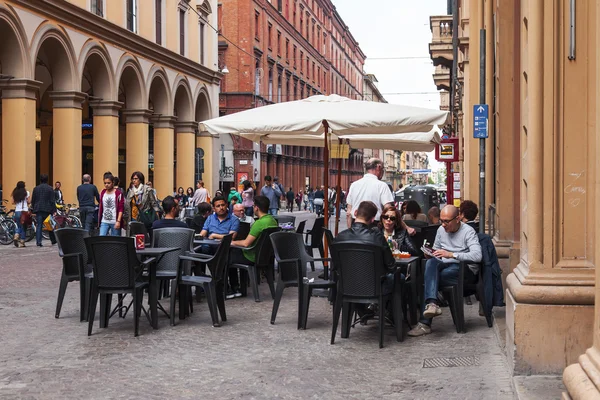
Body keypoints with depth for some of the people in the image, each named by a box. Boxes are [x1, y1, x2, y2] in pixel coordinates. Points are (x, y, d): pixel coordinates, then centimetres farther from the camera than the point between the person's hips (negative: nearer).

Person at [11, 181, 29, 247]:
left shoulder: (15, 193, 5)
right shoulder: (26, 192, -4)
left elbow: (13, 202, 5)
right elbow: (28, 201, -3)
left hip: (17, 211, 3)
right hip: (24, 211, -3)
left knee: (19, 226, 17)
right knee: (23, 227, 6)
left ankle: (16, 237, -8)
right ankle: (22, 242, 4)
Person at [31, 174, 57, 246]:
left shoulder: (36, 188, 7)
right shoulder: (50, 188, -3)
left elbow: (33, 200, 10)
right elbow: (52, 201, -7)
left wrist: (33, 209, 20)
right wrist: (54, 210, -5)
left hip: (38, 210, 2)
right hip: (47, 210, -2)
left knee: (39, 226, 1)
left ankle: (38, 242, -7)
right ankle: (53, 240, 17)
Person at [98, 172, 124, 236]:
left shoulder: (118, 193, -5)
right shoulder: (102, 193, 10)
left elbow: (121, 209, -8)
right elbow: (100, 207, 16)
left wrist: (118, 221, -16)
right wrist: (99, 220, 14)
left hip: (115, 222, -4)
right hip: (104, 222, 4)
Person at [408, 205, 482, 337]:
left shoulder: (468, 232, -9)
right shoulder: (441, 230, 12)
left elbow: (477, 256, -24)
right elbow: (436, 250, 27)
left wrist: (451, 254, -29)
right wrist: (431, 253, 0)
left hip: (465, 269, -6)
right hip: (445, 266, 6)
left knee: (430, 278, -28)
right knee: (431, 262, -30)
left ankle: (425, 323, -23)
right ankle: (432, 303, -46)